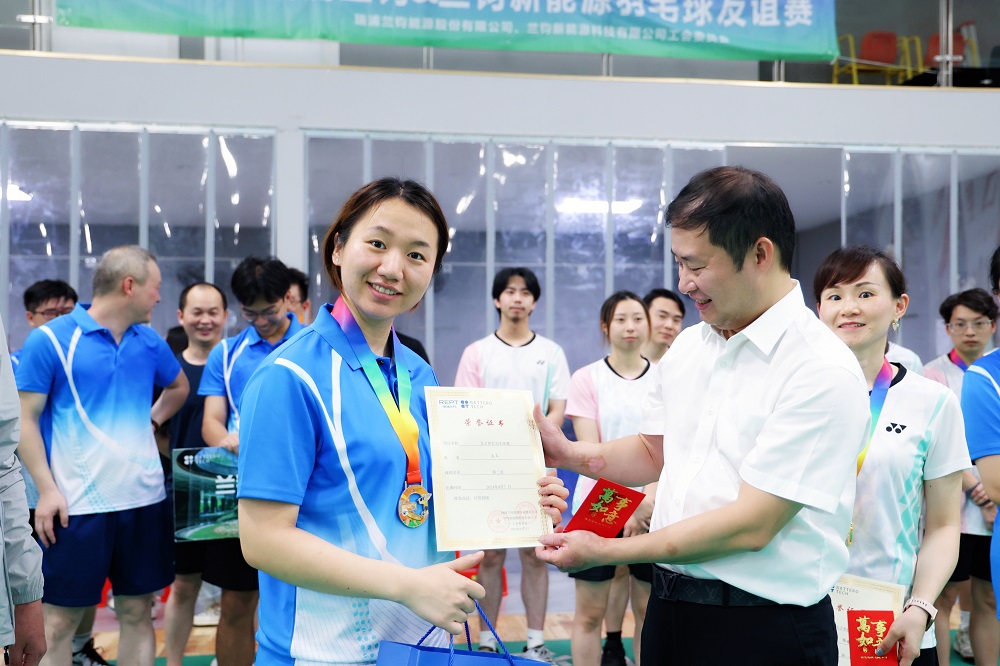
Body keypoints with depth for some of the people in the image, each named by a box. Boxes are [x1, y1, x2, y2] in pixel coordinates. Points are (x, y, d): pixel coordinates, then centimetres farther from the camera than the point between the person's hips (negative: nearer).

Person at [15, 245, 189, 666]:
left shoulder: (149, 342, 8)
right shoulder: (50, 339, -7)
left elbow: (179, 386, 28)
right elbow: (24, 418, -7)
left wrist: (153, 418, 11)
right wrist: (47, 489, -13)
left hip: (145, 500, 5)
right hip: (78, 504, -5)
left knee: (137, 612, 11)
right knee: (60, 620, 1)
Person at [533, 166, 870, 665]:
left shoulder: (822, 371, -18)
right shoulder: (687, 347, 6)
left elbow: (751, 525, -21)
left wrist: (605, 551, -17)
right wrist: (567, 453, 0)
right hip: (669, 605, 6)